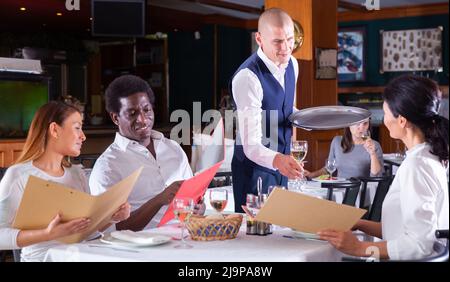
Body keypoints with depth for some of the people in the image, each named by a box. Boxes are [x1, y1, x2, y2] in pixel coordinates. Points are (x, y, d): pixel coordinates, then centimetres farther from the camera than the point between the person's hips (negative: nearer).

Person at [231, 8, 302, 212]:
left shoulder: (292, 64, -1)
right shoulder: (247, 77, -27)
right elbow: (251, 145, -33)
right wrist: (277, 159, -52)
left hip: (281, 164, 8)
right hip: (255, 167, -8)